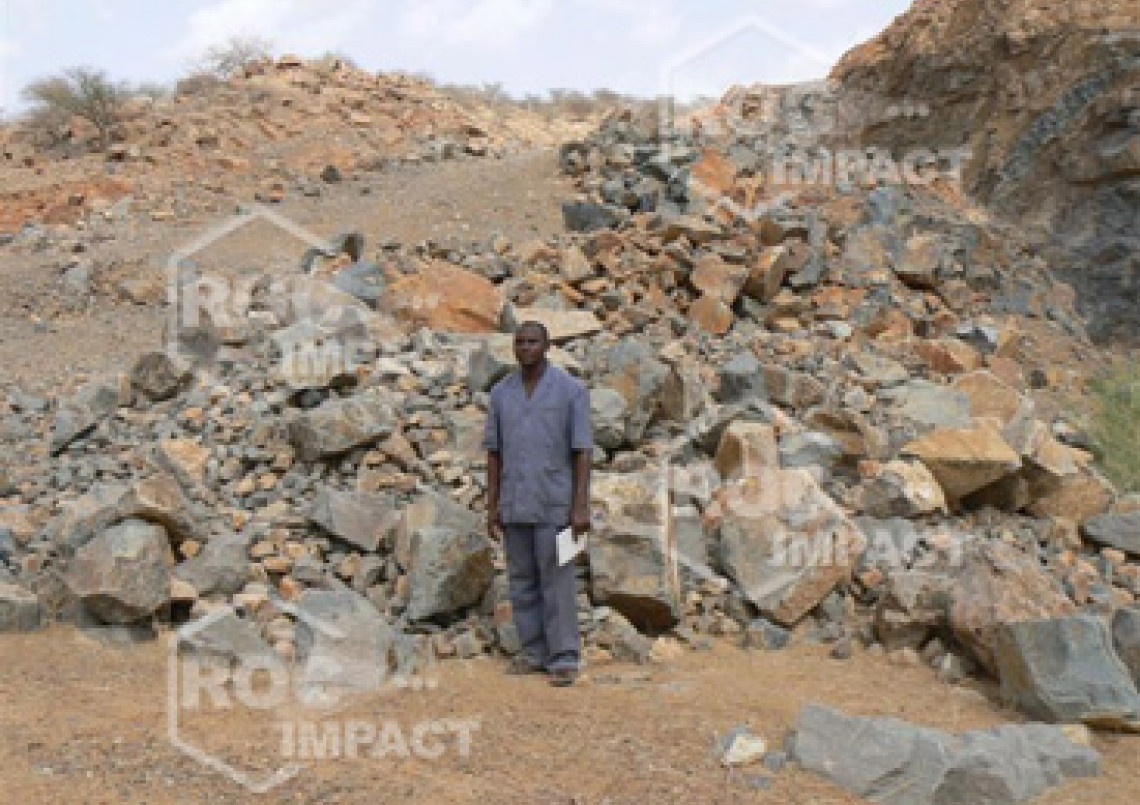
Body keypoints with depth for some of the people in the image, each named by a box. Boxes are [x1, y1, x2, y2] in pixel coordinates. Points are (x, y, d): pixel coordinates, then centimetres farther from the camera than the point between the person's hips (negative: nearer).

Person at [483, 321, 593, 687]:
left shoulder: (572, 389, -9)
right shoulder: (501, 392, 5)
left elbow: (583, 451, -10)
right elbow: (494, 451, 9)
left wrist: (581, 507, -16)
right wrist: (492, 506, 5)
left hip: (555, 502, -5)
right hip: (515, 504, 5)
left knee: (557, 581, -5)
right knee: (522, 580, 9)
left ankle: (564, 659, 2)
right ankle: (535, 653, 20)